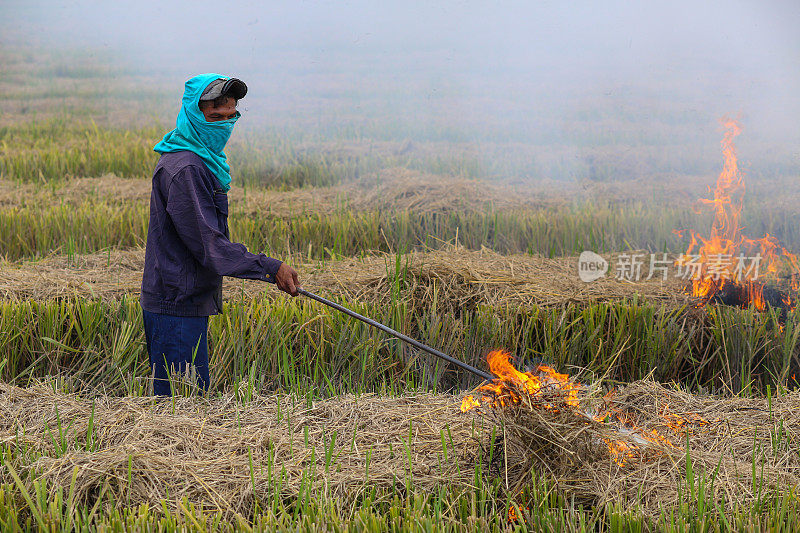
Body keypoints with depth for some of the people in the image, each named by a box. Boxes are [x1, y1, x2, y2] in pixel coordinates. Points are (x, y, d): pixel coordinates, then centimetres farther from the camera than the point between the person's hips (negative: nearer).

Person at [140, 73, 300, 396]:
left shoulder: (203, 160, 14)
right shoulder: (184, 169, -20)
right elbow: (209, 246, -23)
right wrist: (272, 269, -21)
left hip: (189, 302, 10)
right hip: (176, 308, -10)